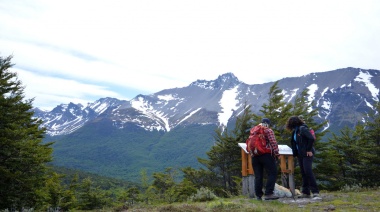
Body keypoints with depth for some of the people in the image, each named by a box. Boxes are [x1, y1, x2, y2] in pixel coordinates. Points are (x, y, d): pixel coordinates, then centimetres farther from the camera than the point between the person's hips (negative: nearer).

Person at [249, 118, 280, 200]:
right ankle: (268, 194, -10)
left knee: (258, 176, 8)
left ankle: (258, 195, 9)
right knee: (272, 174, -2)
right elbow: (273, 142, -10)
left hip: (255, 156, 6)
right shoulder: (268, 130, 0)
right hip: (266, 155, -6)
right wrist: (277, 153, -6)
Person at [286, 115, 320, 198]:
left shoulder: (303, 129, -12)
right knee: (303, 173, 9)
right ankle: (306, 192, 14)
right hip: (300, 154, 9)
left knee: (308, 171, -12)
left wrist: (309, 150, -17)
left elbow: (312, 139, -21)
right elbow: (293, 142, 21)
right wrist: (295, 153, 13)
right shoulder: (295, 131, 15)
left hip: (307, 154, -9)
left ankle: (315, 191, -5)